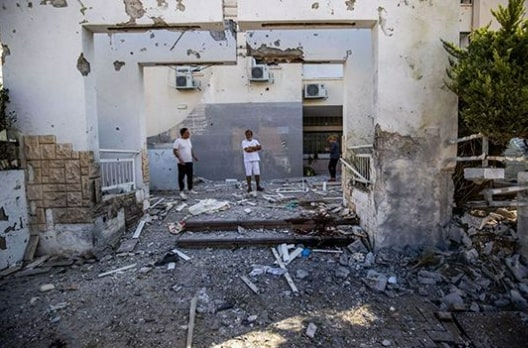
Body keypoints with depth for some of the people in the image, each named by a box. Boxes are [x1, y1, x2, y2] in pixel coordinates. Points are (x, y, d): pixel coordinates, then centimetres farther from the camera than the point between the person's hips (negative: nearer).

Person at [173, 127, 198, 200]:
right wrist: (180, 159, -22)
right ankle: (181, 191, 5)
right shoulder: (178, 141, -11)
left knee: (190, 176, 13)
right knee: (181, 177, -1)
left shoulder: (188, 140, 12)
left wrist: (194, 156, 15)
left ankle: (190, 189, 27)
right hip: (182, 163, -7)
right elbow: (174, 151, -15)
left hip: (189, 161, 7)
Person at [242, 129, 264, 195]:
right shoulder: (244, 142, 1)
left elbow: (260, 147, -6)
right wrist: (255, 148, -9)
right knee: (248, 174, -3)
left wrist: (251, 147, -12)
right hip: (247, 160, -3)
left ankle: (258, 186, 8)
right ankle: (249, 188, 3)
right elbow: (247, 150, -16)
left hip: (255, 159, 3)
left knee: (257, 173, -1)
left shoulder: (255, 141, 12)